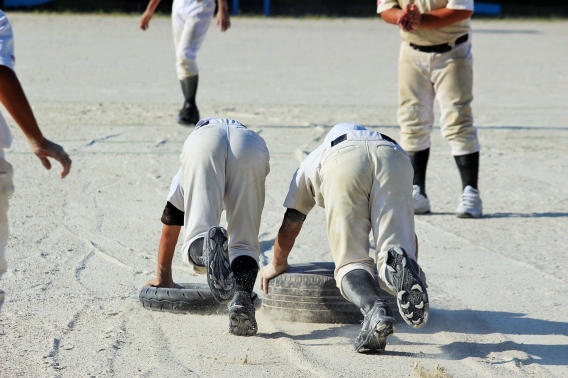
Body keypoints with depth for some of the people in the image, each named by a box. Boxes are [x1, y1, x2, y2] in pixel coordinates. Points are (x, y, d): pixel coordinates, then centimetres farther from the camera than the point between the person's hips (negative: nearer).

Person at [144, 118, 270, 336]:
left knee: (198, 236, -8)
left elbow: (170, 228, 51)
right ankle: (242, 297, -26)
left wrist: (163, 278, 63)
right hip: (250, 146, 1)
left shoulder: (182, 178, 45)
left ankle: (207, 249, -46)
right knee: (244, 242, 4)